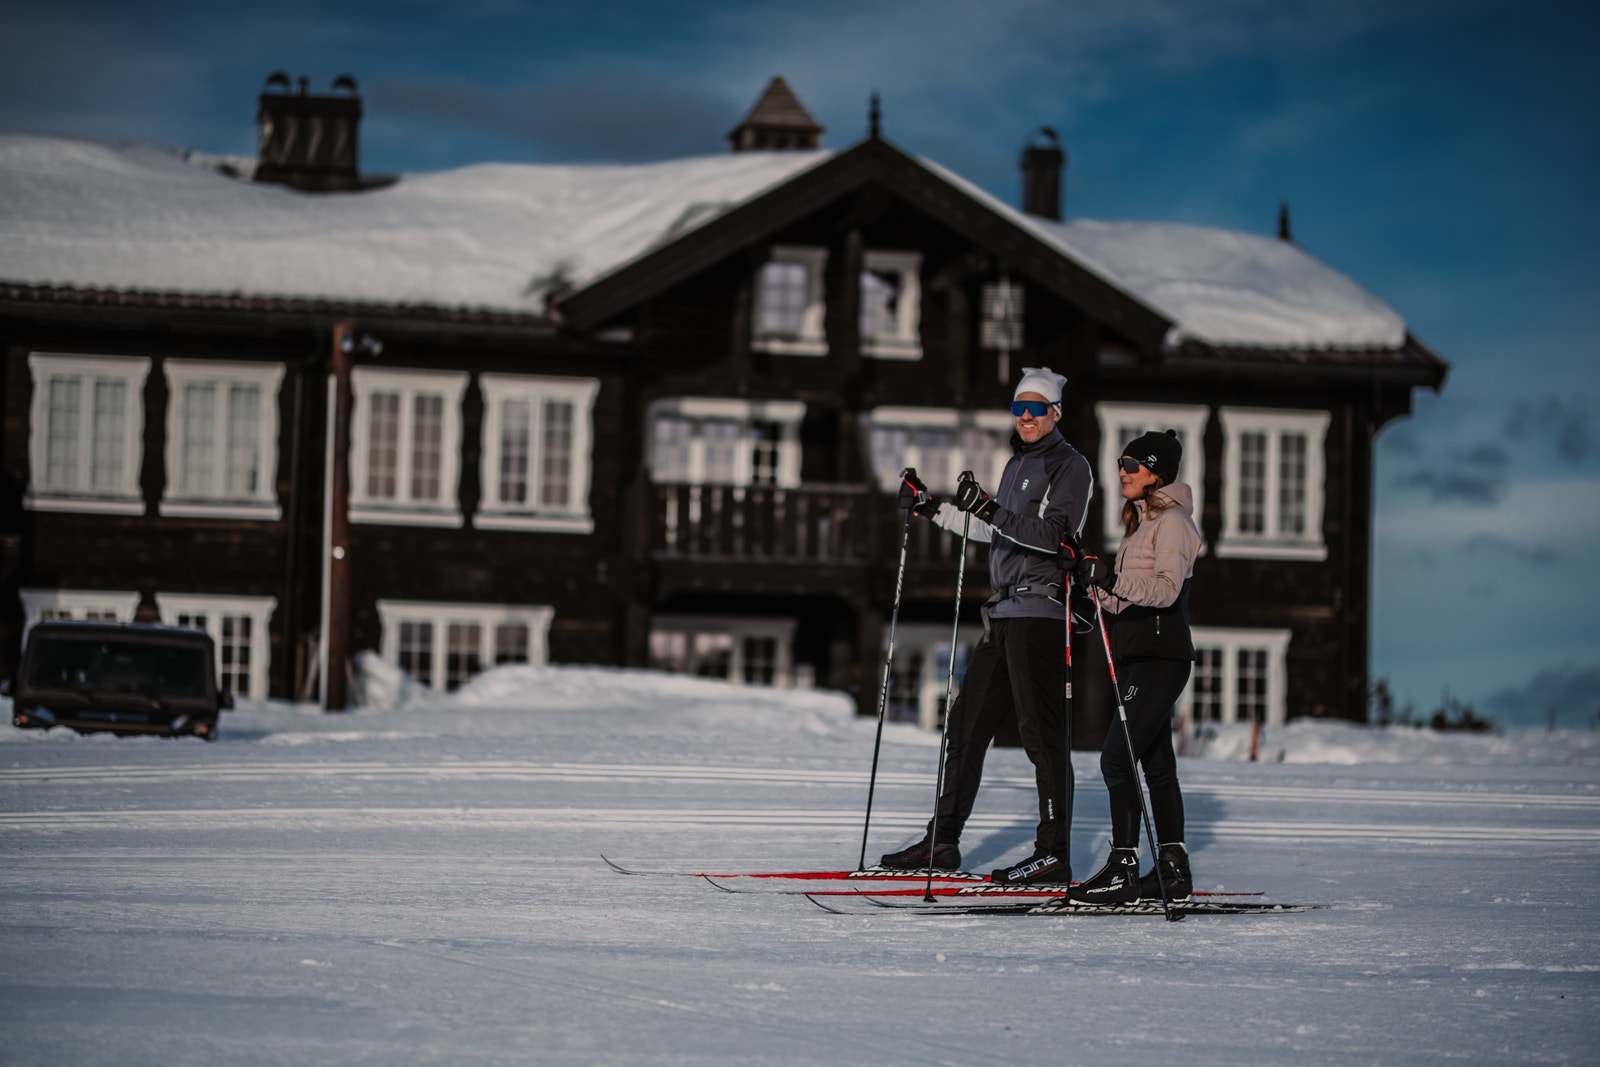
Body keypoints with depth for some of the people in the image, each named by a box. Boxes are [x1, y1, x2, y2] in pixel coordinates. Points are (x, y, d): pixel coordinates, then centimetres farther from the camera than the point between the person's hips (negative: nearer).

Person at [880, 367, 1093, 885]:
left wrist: (991, 511, -30)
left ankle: (1054, 852, -9)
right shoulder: (1018, 462, 21)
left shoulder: (1069, 466, -6)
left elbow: (1052, 534, -20)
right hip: (1006, 612, 9)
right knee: (966, 723, 10)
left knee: (1041, 731, -10)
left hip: (1040, 609, -9)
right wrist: (932, 508, 29)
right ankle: (943, 840, 17)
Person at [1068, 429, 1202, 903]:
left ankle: (1123, 869, -17)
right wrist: (1098, 585, 8)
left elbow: (1167, 588, -23)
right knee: (1156, 762, 10)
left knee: (1118, 757, -15)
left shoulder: (1172, 521, -9)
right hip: (1137, 655, 10)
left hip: (1160, 655, -10)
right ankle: (1173, 867, 13)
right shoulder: (1142, 521, 20)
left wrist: (1113, 580, -34)